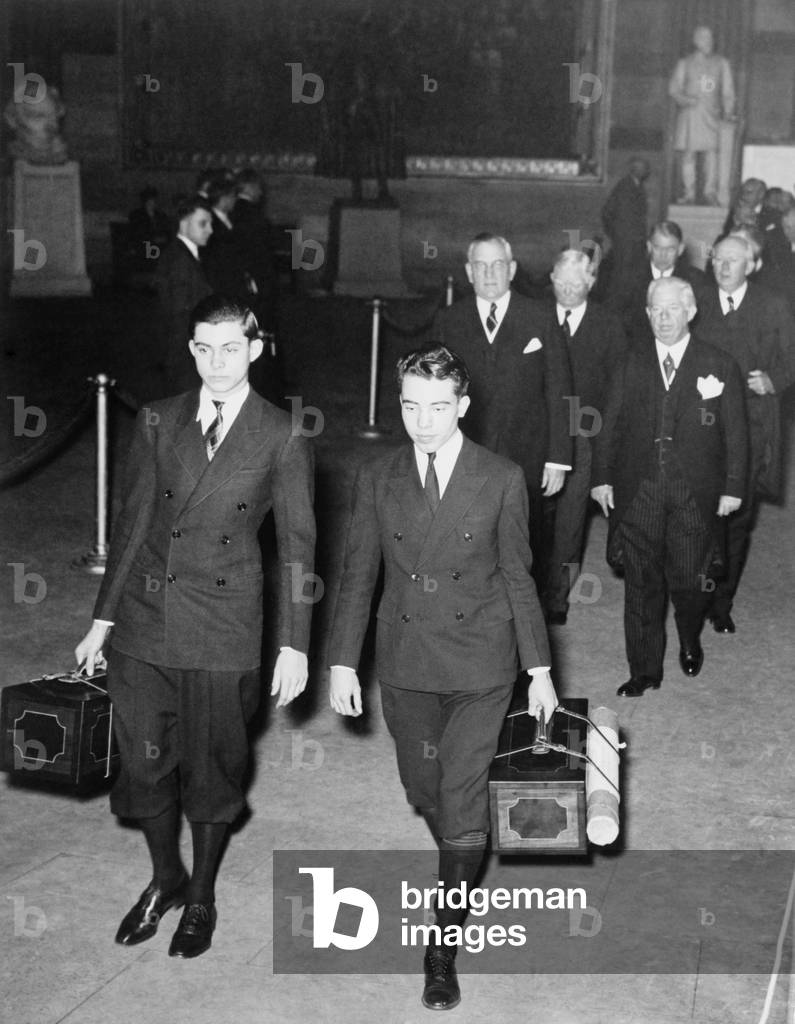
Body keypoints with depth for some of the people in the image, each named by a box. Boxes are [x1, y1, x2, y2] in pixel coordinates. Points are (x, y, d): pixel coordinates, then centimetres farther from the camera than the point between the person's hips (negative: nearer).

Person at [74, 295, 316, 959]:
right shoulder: (158, 422, 5)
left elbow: (297, 546, -3)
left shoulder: (283, 438, -5)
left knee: (211, 767, 9)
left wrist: (294, 646, -4)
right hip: (143, 618, 3)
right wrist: (103, 619, 8)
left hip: (223, 629, -3)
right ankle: (165, 878, 35)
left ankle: (201, 896, 32)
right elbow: (133, 522, 8)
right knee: (143, 761, 10)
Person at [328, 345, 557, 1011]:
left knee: (463, 801, -5)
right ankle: (462, 873, 45)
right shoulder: (377, 480, 1)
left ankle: (444, 944, 8)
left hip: (480, 666, -3)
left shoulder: (502, 480, -5)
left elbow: (518, 577, 1)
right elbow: (359, 575, 5)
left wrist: (540, 670, 2)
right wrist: (343, 662, 1)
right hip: (405, 667, 3)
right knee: (424, 791, 15)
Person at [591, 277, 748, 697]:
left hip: (695, 495, -2)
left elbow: (735, 433, 2)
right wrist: (602, 477, 3)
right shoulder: (633, 364, 7)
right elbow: (611, 424, 9)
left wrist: (733, 487, -2)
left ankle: (690, 642, 34)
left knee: (689, 580, 2)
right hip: (637, 491, 2)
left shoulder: (720, 366, 1)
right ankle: (644, 672, 14)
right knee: (640, 584, 4)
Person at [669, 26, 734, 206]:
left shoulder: (721, 63, 12)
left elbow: (727, 90, 12)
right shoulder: (684, 64, 9)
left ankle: (710, 192, -7)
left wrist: (728, 110, -2)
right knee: (687, 153, -1)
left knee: (711, 152, -10)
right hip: (689, 114, 0)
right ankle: (689, 192, 7)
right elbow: (673, 88, 6)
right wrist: (684, 100, -13)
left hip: (711, 115, 0)